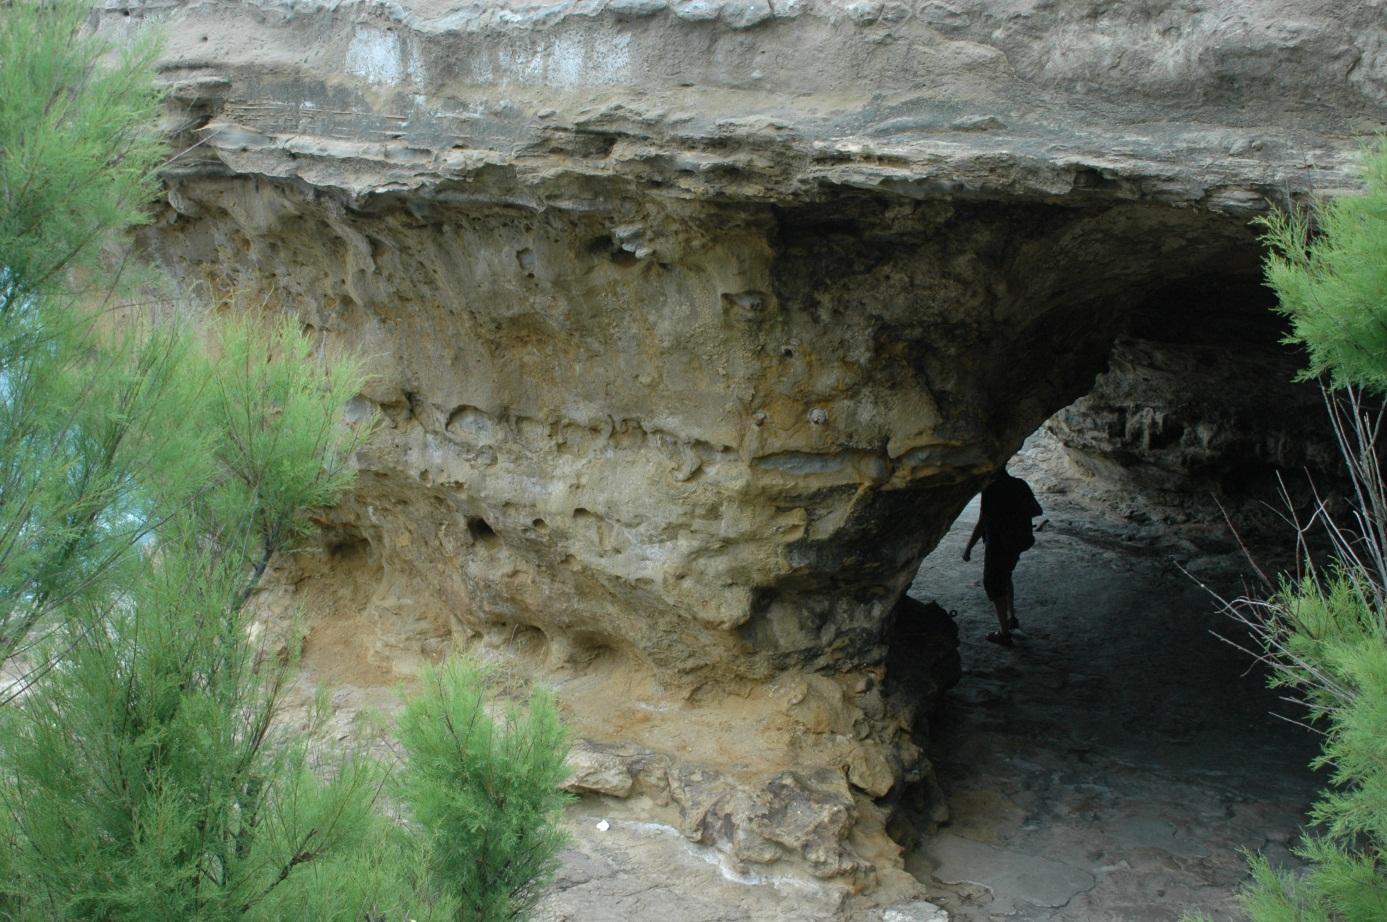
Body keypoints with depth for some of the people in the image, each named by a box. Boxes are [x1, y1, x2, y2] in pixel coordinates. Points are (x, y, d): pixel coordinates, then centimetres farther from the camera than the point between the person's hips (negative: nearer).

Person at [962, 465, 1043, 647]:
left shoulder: (990, 490, -23)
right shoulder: (1020, 485, -2)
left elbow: (981, 523, -22)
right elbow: (1037, 511, 8)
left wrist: (968, 548, -14)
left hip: (998, 545, -7)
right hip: (1017, 543, 7)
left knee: (994, 584, 6)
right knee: (1005, 577, 30)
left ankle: (1004, 633, 10)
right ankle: (1012, 618, 37)